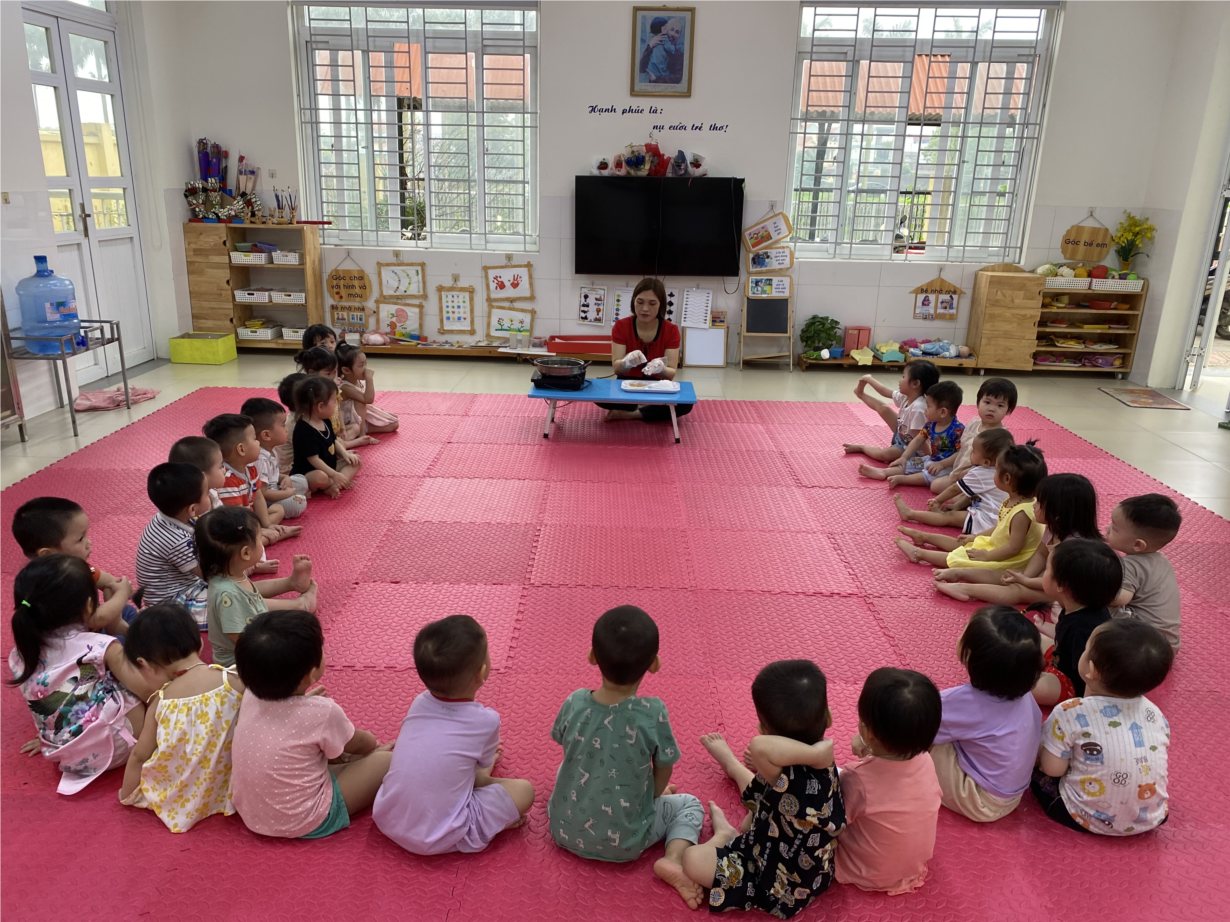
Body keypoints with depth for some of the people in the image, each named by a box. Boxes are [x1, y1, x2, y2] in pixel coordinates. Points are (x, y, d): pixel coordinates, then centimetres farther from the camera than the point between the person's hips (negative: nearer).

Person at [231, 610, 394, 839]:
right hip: (304, 824, -7)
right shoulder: (322, 712, -26)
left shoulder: (250, 696, -11)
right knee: (387, 760, 0)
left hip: (250, 813, 7)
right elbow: (359, 743, -3)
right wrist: (374, 743, 17)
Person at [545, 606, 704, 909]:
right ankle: (673, 859, -4)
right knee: (689, 805, 17)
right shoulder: (653, 713, -26)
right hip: (624, 844, -5)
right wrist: (653, 794, 13)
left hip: (565, 832, 5)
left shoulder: (574, 703, -18)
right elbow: (664, 772, -10)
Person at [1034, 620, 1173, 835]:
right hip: (1152, 818, 4)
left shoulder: (1071, 713, -20)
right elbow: (1163, 764, 6)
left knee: (1039, 774, 15)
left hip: (1090, 821, -4)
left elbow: (1052, 768, -14)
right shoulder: (1154, 713, -6)